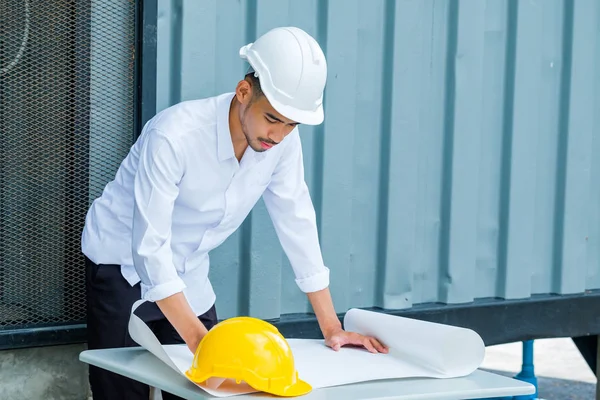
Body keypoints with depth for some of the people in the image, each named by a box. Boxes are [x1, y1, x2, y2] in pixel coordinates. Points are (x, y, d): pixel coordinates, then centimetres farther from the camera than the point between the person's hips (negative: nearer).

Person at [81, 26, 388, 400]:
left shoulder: (283, 139, -14)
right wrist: (197, 339, -42)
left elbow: (297, 222, -5)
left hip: (189, 277, 5)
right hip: (125, 267, -5)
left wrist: (331, 327, -5)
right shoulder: (174, 136, -31)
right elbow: (149, 248, -33)